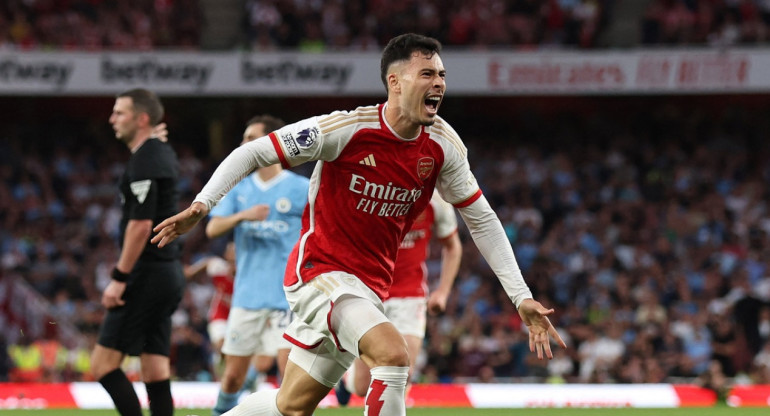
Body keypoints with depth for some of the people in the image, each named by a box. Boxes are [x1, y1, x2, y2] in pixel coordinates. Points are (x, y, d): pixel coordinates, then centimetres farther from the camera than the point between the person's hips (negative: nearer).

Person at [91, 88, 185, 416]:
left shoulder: (143, 162, -14)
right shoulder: (164, 153, 15)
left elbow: (140, 224, -21)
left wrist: (119, 278, -20)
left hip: (146, 275, -10)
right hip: (167, 271, 10)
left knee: (103, 364, -8)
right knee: (156, 371, 7)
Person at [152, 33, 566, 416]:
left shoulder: (443, 145, -2)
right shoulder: (347, 129, -17)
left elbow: (482, 221, 9)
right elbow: (253, 152, -11)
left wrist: (521, 297, 4)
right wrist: (201, 204, -23)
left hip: (370, 286, 6)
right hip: (318, 270, -6)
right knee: (392, 352, -29)